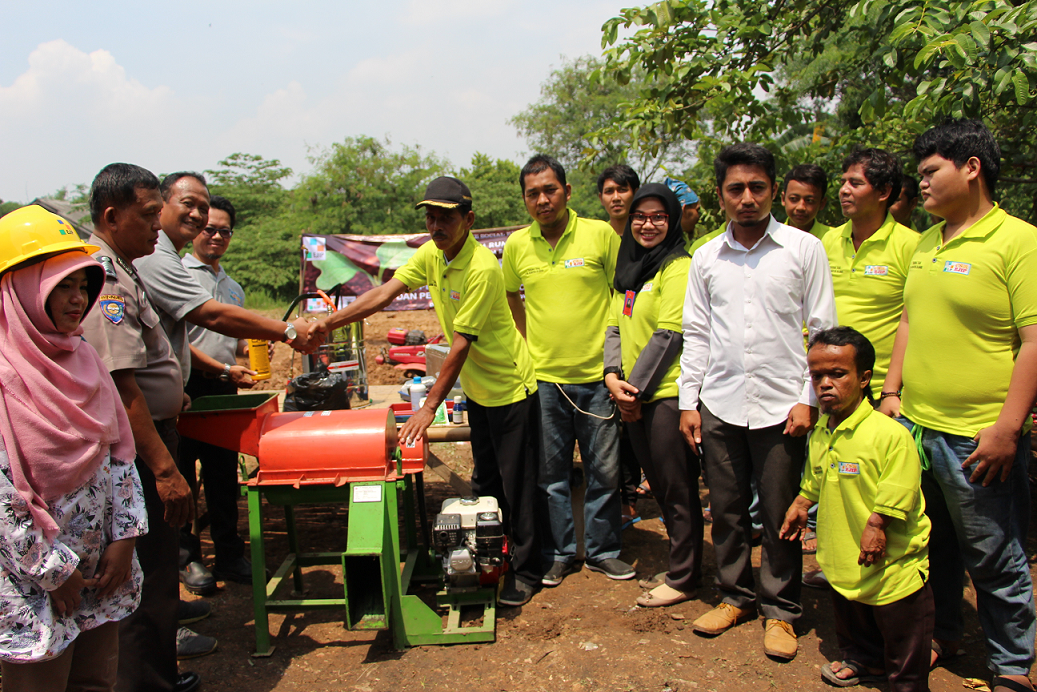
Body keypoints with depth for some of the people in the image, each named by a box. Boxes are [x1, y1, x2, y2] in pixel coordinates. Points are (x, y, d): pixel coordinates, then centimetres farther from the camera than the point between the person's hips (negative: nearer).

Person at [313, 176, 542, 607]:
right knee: (484, 481, 18)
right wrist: (329, 322, -14)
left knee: (517, 484, 1)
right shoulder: (431, 254, -2)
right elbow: (384, 294, -3)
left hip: (510, 386, -8)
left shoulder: (481, 268, -27)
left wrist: (429, 407, -25)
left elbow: (461, 344, -27)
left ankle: (526, 571, 16)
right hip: (477, 388, 8)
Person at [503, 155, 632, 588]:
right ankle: (559, 554, 25)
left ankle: (602, 551, 26)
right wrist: (532, 342, 11)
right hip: (544, 377, 2)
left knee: (605, 470, 8)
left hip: (596, 374, -1)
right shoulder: (517, 246, 3)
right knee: (551, 473, 10)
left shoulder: (601, 235, -4)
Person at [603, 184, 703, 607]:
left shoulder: (678, 267, -10)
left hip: (669, 393, -8)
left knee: (677, 488, 3)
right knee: (659, 485, 17)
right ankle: (679, 566, 32)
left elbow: (668, 335, -15)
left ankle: (683, 578, 17)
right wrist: (613, 376, -3)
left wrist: (637, 389, -13)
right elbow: (615, 326, 13)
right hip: (634, 397, 8)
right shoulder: (628, 269, 16)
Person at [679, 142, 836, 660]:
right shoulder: (706, 257, 8)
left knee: (781, 515, 6)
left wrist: (809, 399, -6)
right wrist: (688, 402, 6)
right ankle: (735, 595, 30)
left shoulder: (804, 249, 0)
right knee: (727, 509, 12)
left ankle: (780, 610, 24)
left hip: (781, 407, -2)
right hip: (719, 406, 3)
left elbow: (823, 330, 0)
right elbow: (696, 334, 11)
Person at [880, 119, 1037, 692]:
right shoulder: (925, 243, 12)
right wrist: (892, 392, 12)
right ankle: (940, 635, 39)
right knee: (931, 545, 19)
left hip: (979, 439, -6)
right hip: (914, 427, 7)